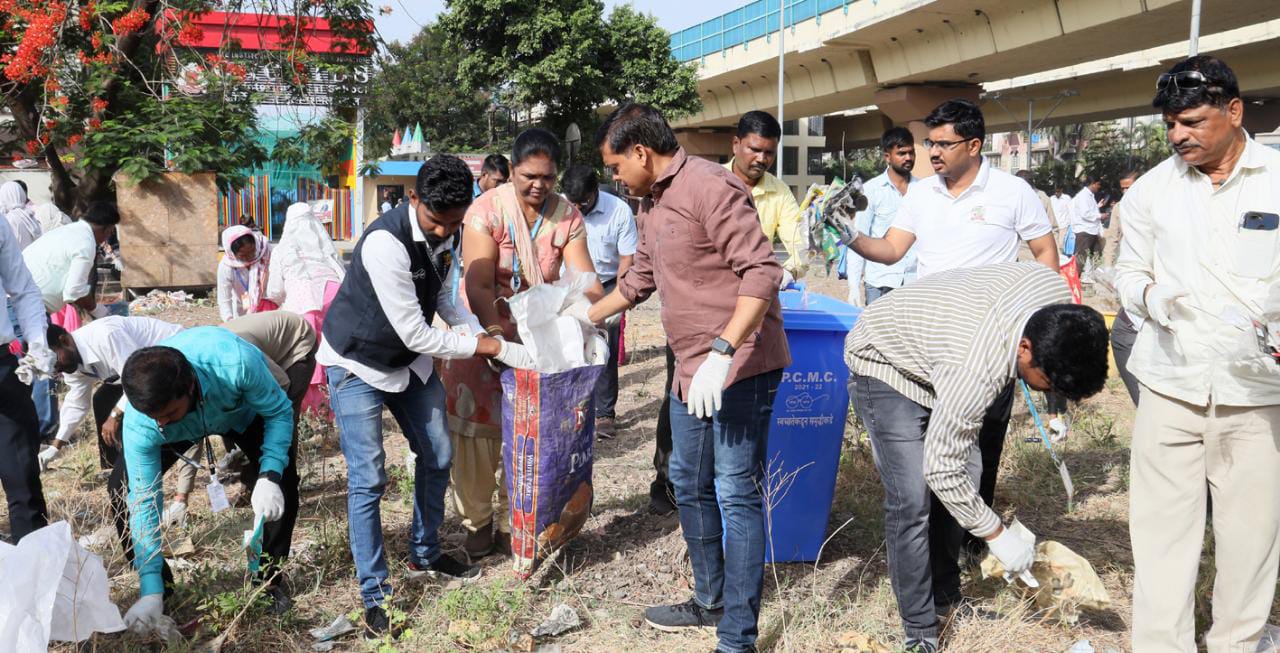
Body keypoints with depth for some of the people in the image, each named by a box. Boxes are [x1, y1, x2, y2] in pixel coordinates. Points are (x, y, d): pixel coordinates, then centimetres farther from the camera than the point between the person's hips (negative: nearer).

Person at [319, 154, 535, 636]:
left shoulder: (446, 235, -8)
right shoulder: (386, 242, -33)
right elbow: (416, 334, -31)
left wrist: (482, 335, -14)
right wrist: (495, 349, -26)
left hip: (409, 359, 8)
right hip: (358, 363, -8)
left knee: (437, 455, 13)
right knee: (368, 479, -9)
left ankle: (425, 555, 32)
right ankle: (375, 595, 4)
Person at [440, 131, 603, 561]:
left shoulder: (568, 215, -8)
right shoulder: (487, 210, -17)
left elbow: (585, 280, -13)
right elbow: (477, 286, -24)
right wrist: (498, 334, -38)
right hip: (484, 331, -3)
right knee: (477, 429, 3)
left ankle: (511, 524, 21)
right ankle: (476, 524, 18)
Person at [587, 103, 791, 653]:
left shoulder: (709, 187, -17)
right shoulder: (650, 204, 14)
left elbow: (761, 272, -24)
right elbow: (640, 277, 29)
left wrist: (722, 354, -30)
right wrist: (587, 318, 36)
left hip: (740, 365, -10)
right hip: (691, 369, 10)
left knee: (736, 494, -6)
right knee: (689, 485, 18)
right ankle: (710, 602, 35)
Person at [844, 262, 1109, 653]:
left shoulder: (1060, 300, -21)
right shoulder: (976, 370, -41)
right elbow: (941, 469, -30)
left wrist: (1055, 409, 11)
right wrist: (997, 536, -19)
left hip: (931, 345, 8)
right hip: (884, 362, -8)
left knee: (965, 480, 8)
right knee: (913, 500, -14)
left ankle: (945, 600, 24)